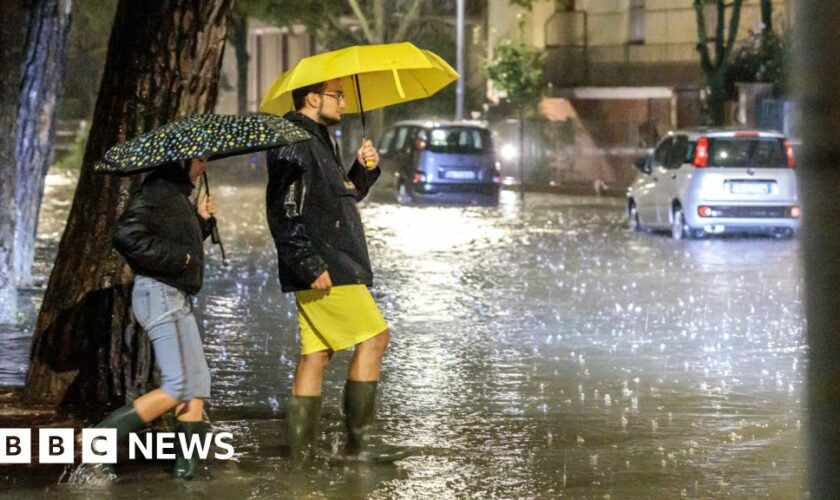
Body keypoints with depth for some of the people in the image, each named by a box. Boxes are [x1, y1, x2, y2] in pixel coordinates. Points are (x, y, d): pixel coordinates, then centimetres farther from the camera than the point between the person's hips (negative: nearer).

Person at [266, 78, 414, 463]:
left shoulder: (319, 141, 21)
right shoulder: (294, 143, -12)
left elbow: (343, 196, 28)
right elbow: (284, 212, -20)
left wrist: (365, 169, 10)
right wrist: (310, 265, -23)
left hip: (332, 267, 10)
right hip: (324, 270, -10)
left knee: (316, 353, 7)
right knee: (373, 337, -10)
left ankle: (302, 449, 7)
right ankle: (359, 442, -9)